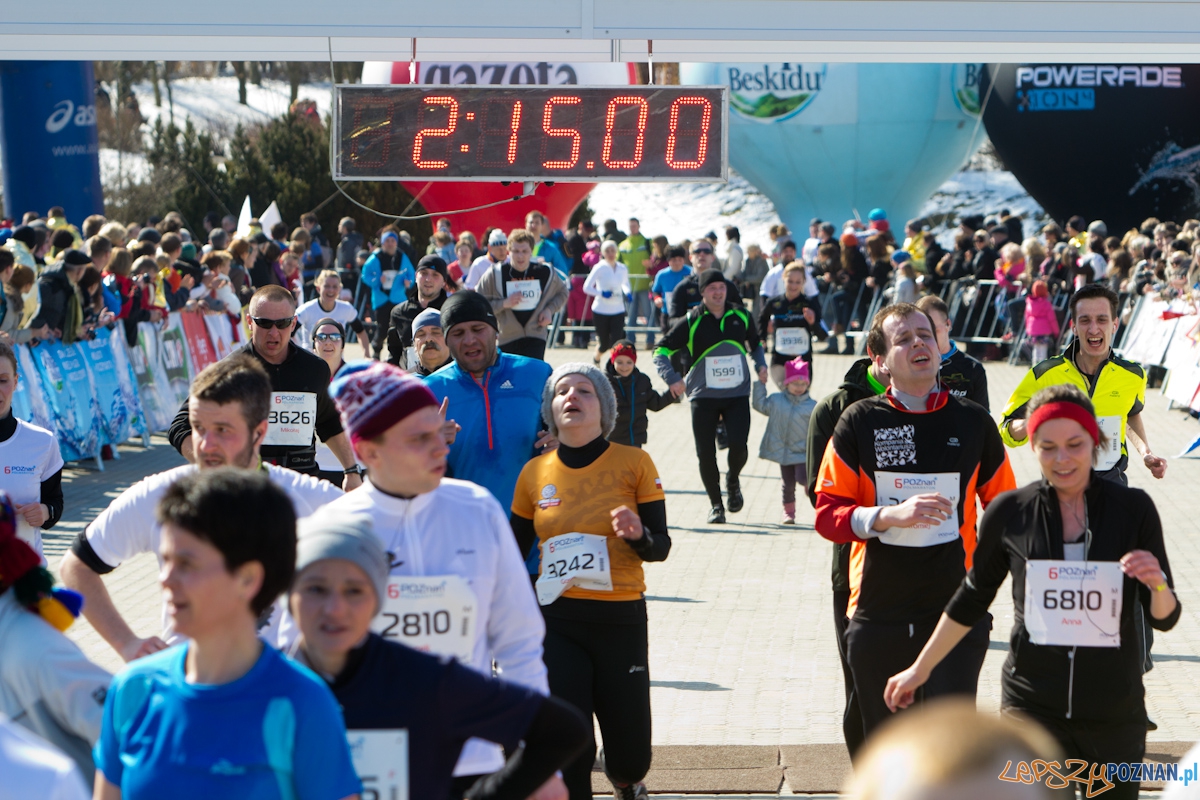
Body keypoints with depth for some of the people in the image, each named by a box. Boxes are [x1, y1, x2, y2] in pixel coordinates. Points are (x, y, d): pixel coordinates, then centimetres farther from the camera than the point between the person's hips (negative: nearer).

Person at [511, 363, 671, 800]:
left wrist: (638, 534, -22)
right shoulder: (535, 472, 6)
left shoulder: (634, 463, -1)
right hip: (556, 622, 1)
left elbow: (660, 548, 0)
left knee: (630, 759, 5)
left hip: (621, 619, -1)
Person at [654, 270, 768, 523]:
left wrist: (761, 364, 8)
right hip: (703, 397, -1)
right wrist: (672, 379, -15)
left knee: (739, 445, -15)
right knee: (706, 453, -2)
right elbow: (662, 350, -2)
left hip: (738, 395, 1)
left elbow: (755, 343, 25)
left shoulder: (741, 316, 7)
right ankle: (715, 505, 15)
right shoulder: (692, 322, -3)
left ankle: (733, 481, 18)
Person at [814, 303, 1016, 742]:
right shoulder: (860, 421, 1)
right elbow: (827, 514, -2)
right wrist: (890, 515, -18)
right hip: (878, 617, 1)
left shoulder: (973, 422, 4)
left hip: (957, 612, -1)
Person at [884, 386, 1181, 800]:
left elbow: (1165, 618, 2)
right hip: (1032, 707, -1)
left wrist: (1157, 584, -20)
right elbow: (973, 599, 12)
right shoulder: (1010, 513, -3)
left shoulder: (1133, 508, -3)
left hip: (1115, 713, 1)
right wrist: (920, 669, 17)